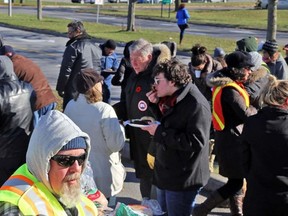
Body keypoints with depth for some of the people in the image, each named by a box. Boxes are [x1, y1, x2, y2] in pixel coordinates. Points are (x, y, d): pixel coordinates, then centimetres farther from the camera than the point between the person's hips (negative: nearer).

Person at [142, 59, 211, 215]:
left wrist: (159, 132, -24)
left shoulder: (196, 104, -23)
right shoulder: (169, 99, 6)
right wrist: (156, 105, 1)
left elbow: (195, 142, -29)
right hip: (165, 173, 9)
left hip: (183, 178, -9)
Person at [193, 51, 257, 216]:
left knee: (236, 179, 16)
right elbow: (246, 114, -23)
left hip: (229, 138, 10)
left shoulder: (227, 85, 10)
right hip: (232, 140, -10)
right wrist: (255, 109, -4)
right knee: (236, 182, -4)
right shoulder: (230, 90, -22)